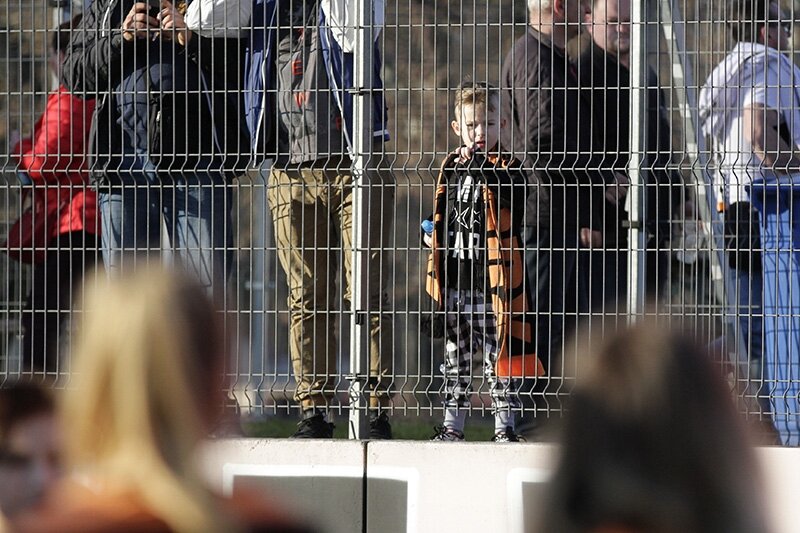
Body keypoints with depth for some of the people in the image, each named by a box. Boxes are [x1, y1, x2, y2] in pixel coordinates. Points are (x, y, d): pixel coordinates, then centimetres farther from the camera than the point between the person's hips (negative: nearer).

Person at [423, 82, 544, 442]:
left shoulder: (507, 167, -2)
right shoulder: (451, 167, 12)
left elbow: (513, 193, -25)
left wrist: (482, 167, -35)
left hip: (495, 277, -5)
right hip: (456, 279, 5)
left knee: (499, 353, -1)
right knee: (456, 355, 11)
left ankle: (505, 426, 4)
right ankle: (452, 425, 17)